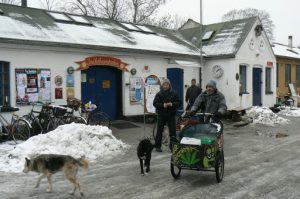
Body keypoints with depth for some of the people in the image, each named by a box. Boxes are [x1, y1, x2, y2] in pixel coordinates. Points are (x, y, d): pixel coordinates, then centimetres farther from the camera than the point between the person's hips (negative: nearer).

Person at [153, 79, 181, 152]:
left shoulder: (173, 94, 2)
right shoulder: (159, 94, -2)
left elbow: (178, 103, 3)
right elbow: (155, 103, -6)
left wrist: (172, 104, -16)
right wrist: (162, 105, -21)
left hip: (171, 115, 1)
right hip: (161, 115, -1)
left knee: (173, 131, 1)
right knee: (159, 131, 7)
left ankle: (173, 146, 11)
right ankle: (157, 146, 19)